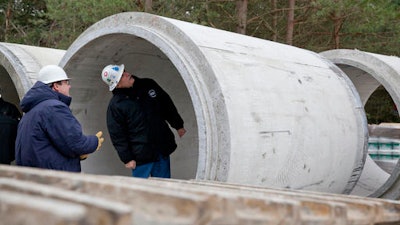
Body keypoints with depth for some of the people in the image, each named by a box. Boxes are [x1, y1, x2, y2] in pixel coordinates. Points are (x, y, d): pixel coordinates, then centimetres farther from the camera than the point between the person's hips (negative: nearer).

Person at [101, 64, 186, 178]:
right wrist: (127, 158, -9)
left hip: (163, 149, 5)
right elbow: (117, 135, -8)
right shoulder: (115, 105, -10)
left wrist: (178, 126, 16)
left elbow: (167, 104, 16)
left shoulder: (148, 85, 4)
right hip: (141, 155, -5)